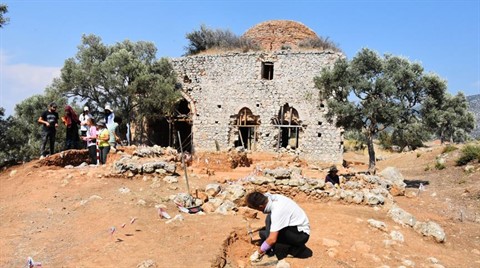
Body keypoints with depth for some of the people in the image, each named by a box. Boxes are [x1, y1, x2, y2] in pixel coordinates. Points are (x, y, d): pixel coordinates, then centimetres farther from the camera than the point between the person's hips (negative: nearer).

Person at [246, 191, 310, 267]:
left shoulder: (277, 211, -30)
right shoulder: (273, 198, -9)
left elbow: (272, 239, -32)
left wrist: (259, 252, -19)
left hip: (301, 235, -9)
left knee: (270, 219, -26)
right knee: (263, 234, 6)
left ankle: (281, 260, -19)